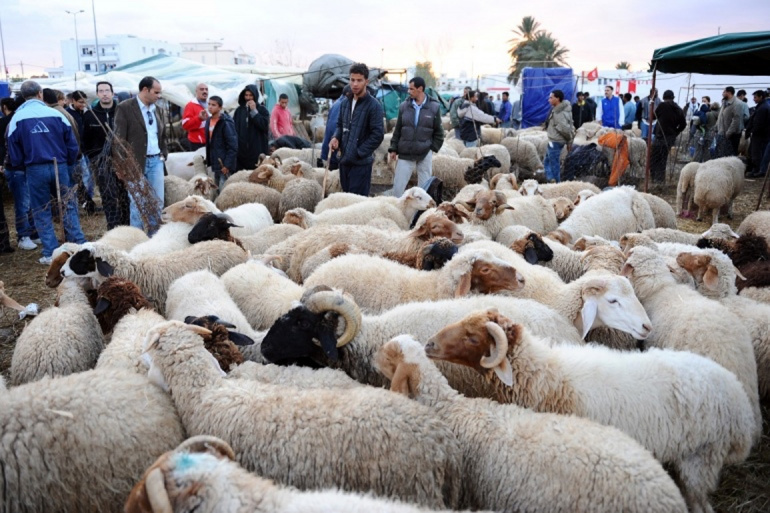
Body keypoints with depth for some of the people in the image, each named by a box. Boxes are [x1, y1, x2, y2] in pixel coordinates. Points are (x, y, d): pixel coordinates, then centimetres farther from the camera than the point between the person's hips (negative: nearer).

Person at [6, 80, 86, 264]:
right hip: (60, 166, 0)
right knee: (69, 206, 11)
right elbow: (72, 145, 1)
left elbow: (14, 153, 4)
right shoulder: (56, 114, -2)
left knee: (41, 211, 8)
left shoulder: (17, 119, -1)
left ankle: (50, 253, 7)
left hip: (35, 169, 0)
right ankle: (79, 245, 9)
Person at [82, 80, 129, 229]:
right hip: (101, 162, 1)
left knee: (125, 195, 1)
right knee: (109, 198, 0)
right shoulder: (90, 115, 7)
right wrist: (93, 158, 3)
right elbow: (86, 140, 11)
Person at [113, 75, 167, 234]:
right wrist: (122, 165, -13)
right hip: (136, 163, -5)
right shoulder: (125, 108, -6)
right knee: (138, 204, -1)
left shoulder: (157, 110, 13)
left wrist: (163, 154, 10)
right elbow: (119, 138, -9)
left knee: (157, 203, 7)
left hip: (156, 161, 6)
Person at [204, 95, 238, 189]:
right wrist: (208, 160, 12)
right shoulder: (209, 121, 11)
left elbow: (232, 146, -17)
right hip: (215, 163, 8)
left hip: (224, 164, -8)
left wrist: (227, 165, -20)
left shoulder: (226, 122, -14)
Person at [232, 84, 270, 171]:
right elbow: (233, 128, 11)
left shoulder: (262, 110, 6)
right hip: (240, 150, 3)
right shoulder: (239, 110, 13)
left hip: (256, 150, -2)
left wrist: (254, 111, -9)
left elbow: (265, 125, -10)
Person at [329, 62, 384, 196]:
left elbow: (378, 134, -15)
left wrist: (359, 153, -16)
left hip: (361, 163, -7)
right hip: (345, 160, 7)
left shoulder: (373, 105, -12)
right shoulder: (345, 102, 10)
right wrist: (336, 137, 1)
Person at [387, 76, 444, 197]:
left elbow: (438, 132, 4)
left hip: (425, 155, -1)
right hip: (405, 155, 1)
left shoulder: (434, 107, -2)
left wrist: (432, 148, -3)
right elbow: (397, 130, 8)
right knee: (398, 186, 1)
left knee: (424, 188, 7)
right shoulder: (404, 106, 3)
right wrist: (393, 148, 4)